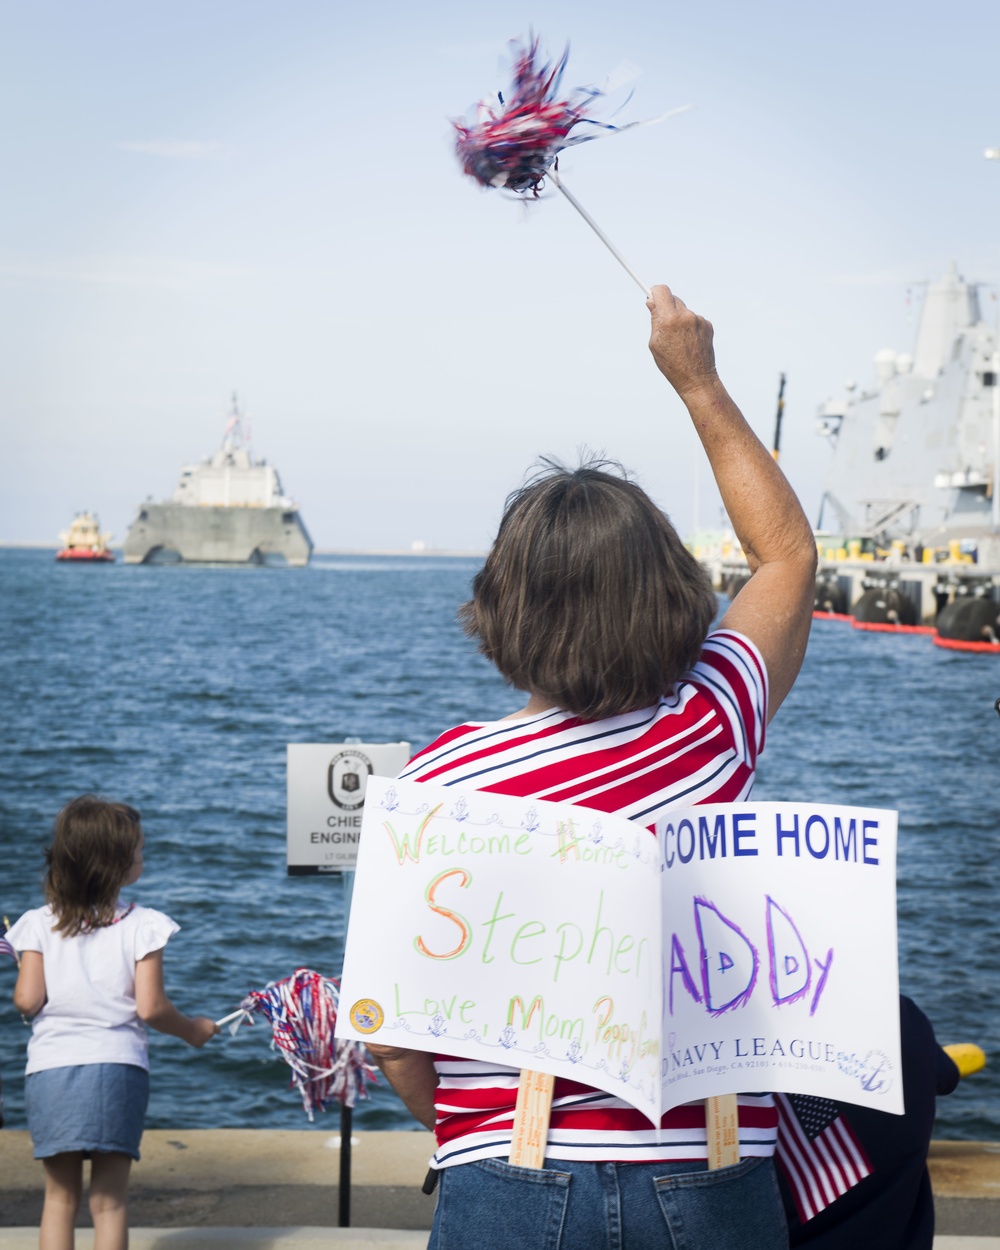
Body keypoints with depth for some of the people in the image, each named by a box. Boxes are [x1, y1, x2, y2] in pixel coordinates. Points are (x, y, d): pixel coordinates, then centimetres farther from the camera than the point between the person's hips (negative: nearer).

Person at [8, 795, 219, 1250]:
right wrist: (192, 1030, 11)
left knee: (59, 1198, 11)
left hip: (49, 1071, 2)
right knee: (108, 1201, 7)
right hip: (117, 1068, -2)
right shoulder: (142, 926, -3)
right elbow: (150, 1007, -7)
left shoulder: (39, 924, 3)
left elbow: (26, 1000, -3)